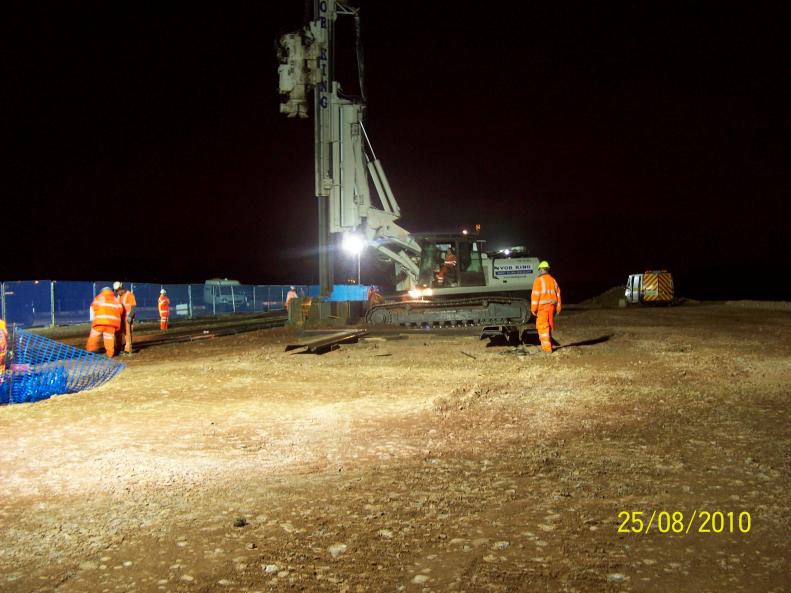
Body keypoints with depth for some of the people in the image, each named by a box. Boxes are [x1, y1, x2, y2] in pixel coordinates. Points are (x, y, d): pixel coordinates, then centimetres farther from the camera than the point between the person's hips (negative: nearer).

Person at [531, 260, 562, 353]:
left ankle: (547, 347, -6)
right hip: (552, 306, 6)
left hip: (542, 307, -6)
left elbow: (535, 295, -13)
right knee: (549, 326, 18)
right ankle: (546, 344, 27)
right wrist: (558, 309, 18)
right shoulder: (553, 281, 11)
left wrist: (533, 309, -8)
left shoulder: (539, 280, -9)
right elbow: (558, 295, 12)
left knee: (543, 327, -2)